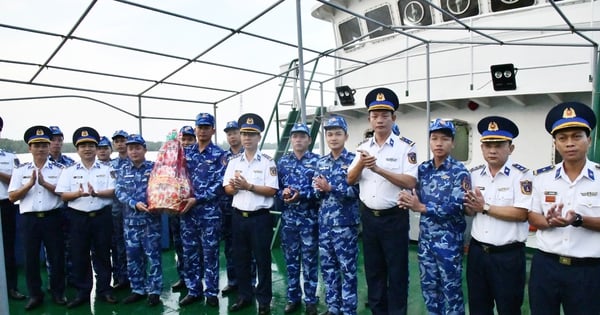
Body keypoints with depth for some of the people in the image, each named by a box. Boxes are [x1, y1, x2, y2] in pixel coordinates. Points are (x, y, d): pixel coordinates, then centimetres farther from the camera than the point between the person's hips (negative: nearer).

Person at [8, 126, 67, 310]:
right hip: (29, 219, 2)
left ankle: (58, 292, 22)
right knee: (30, 257, 9)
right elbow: (12, 197, 1)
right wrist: (30, 184, -14)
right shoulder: (21, 170, 6)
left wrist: (45, 183, -18)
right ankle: (35, 294, 24)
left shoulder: (59, 169, 2)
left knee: (56, 256, 6)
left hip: (52, 218, -1)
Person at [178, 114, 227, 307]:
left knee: (210, 254, 5)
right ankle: (193, 291, 26)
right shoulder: (186, 152, 9)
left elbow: (219, 185, -10)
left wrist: (197, 199, -15)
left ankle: (211, 293, 18)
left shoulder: (219, 155, -3)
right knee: (189, 253, 12)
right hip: (187, 210, 4)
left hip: (209, 212, -4)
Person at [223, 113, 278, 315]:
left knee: (262, 259, 6)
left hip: (260, 217, -4)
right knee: (240, 259, 14)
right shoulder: (234, 162, 9)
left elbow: (272, 190, -13)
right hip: (238, 216, 5)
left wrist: (248, 186, -19)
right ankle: (244, 296, 31)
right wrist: (235, 186, -17)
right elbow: (228, 189, 5)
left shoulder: (267, 162, -6)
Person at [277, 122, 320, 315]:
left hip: (309, 218, -3)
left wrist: (301, 195, -20)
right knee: (290, 259, 12)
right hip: (288, 218, 3)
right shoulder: (282, 162, 8)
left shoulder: (316, 161, -2)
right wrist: (283, 194, -13)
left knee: (310, 259, 6)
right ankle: (293, 298, 27)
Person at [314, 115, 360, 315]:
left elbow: (357, 190, -14)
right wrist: (320, 190, -7)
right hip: (325, 222, 6)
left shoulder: (353, 160, -6)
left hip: (345, 223, -5)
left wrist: (330, 188, -19)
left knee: (348, 268, 4)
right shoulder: (321, 163, 10)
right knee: (327, 266, 13)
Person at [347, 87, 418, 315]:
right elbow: (350, 180, 3)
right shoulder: (364, 147, 6)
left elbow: (410, 182, -18)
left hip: (394, 217, -5)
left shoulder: (405, 146, -8)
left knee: (397, 271, 8)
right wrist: (361, 163, -16)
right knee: (373, 269, 17)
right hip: (369, 216, 5)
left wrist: (378, 169, -25)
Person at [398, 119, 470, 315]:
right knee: (428, 286, 17)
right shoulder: (423, 169, 5)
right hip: (426, 238, 5)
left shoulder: (459, 172, -11)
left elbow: (457, 207, -20)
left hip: (449, 240, -5)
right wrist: (407, 201, -15)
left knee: (451, 288, 9)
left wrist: (421, 207, -21)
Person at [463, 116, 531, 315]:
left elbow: (521, 214, -20)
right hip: (477, 251, 5)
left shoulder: (521, 174, -10)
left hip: (509, 255, -4)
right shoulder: (474, 174, 5)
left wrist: (485, 207, -16)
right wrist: (470, 206, -14)